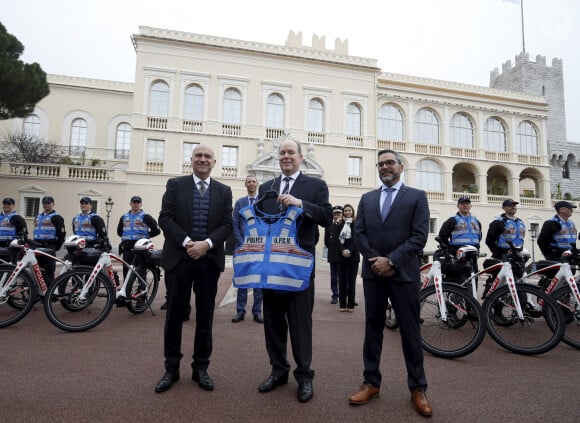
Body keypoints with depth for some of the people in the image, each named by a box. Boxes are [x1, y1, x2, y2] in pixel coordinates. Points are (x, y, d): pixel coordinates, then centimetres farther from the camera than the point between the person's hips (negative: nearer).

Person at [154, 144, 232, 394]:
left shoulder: (224, 191, 9)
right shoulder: (175, 185, 5)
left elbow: (227, 224, 1)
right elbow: (165, 217, -4)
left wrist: (207, 243, -15)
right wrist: (186, 242, -16)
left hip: (209, 260, 1)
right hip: (178, 258, -1)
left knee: (205, 315, 8)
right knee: (174, 314, 7)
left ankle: (201, 368, 23)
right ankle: (171, 368, 22)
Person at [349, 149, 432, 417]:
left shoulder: (417, 196, 3)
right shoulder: (367, 199, 12)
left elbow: (419, 236, -7)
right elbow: (359, 234, 5)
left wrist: (391, 261, -14)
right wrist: (376, 260, -9)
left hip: (403, 272, -3)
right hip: (373, 272, 3)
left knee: (410, 331, 5)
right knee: (372, 328, 9)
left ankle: (417, 388, 19)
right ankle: (371, 382, 21)